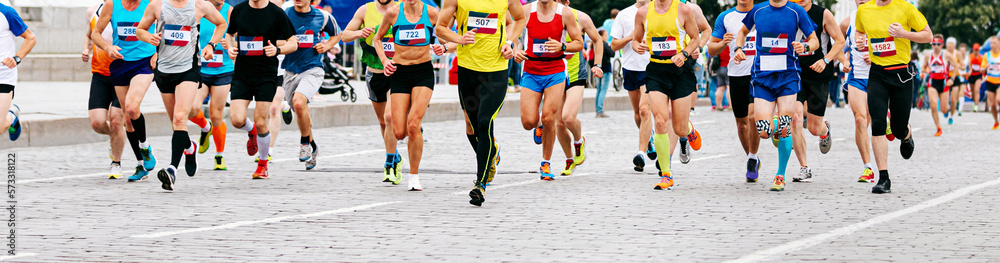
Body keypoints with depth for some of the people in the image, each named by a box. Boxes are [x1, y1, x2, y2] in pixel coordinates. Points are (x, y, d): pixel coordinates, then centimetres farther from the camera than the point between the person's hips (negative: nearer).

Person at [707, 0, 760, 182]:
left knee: (753, 116, -20)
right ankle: (752, 161, 28)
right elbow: (711, 49, 9)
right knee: (741, 123, 8)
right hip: (736, 75, 3)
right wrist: (723, 44, -12)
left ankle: (753, 158, -3)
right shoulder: (725, 17, 7)